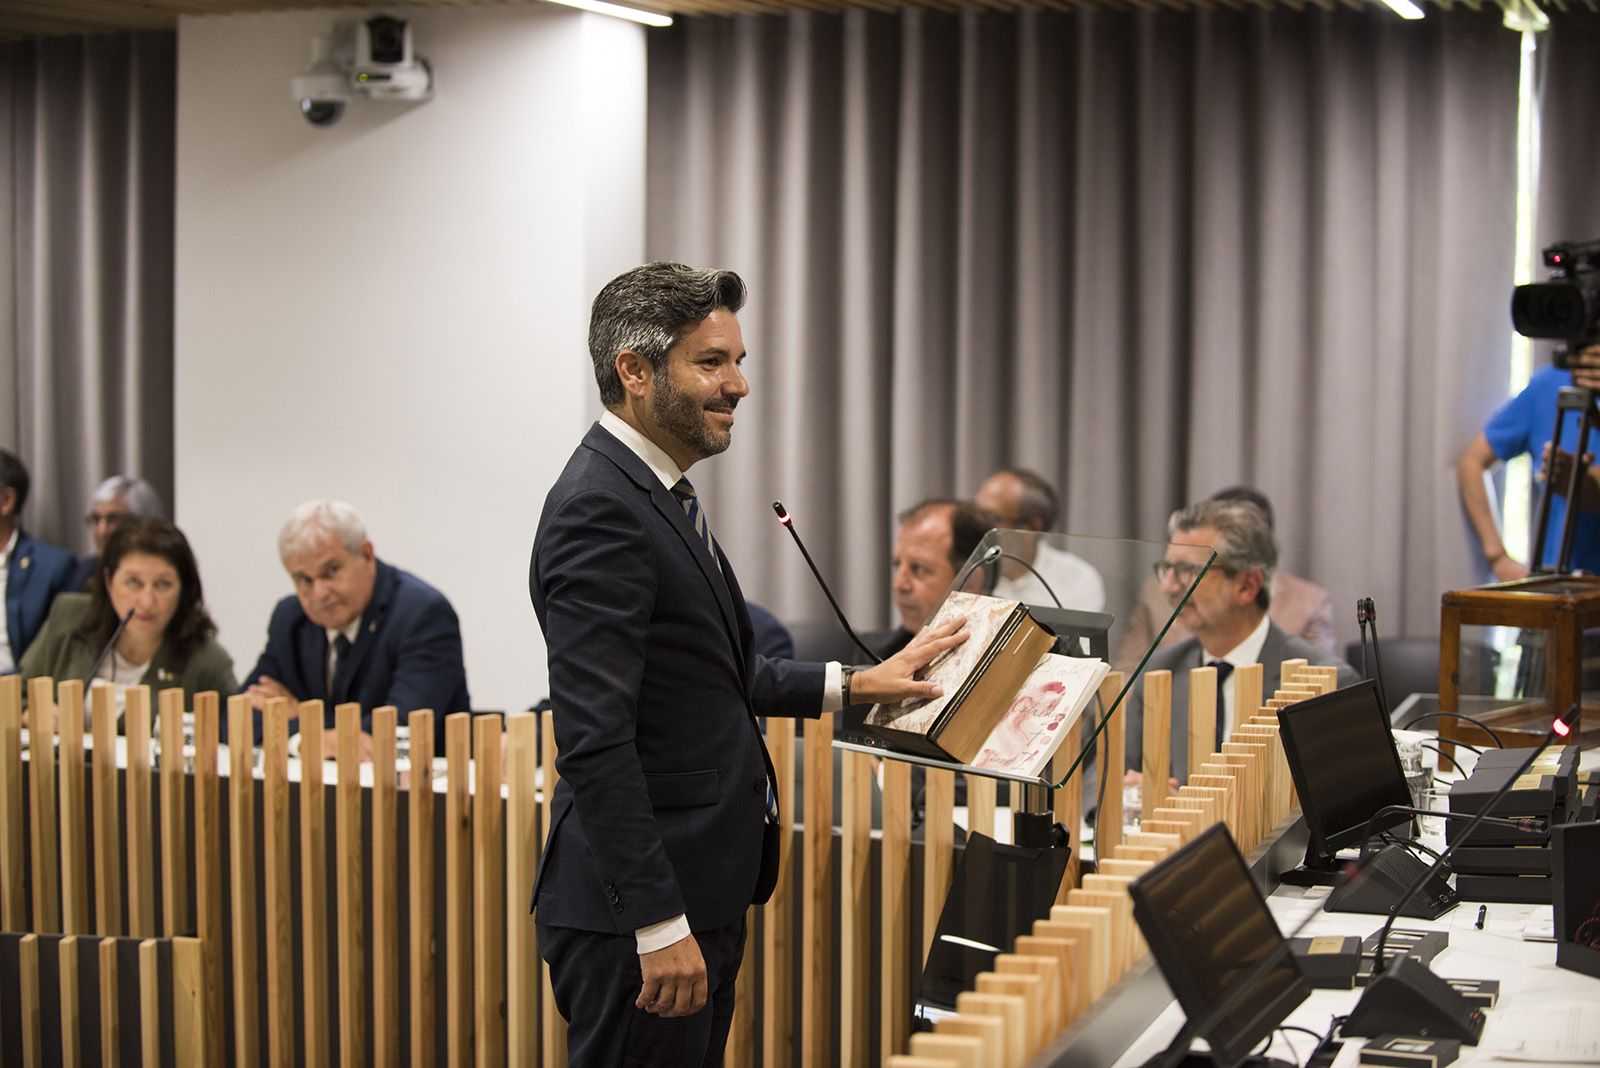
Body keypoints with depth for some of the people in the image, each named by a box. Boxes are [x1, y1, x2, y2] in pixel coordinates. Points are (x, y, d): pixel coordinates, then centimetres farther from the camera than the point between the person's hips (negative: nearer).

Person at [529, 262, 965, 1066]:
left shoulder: (657, 493, 13)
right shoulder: (600, 509, -19)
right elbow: (594, 738, -25)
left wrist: (854, 684, 19)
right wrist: (660, 926, -25)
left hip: (701, 891, 10)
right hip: (638, 910, -10)